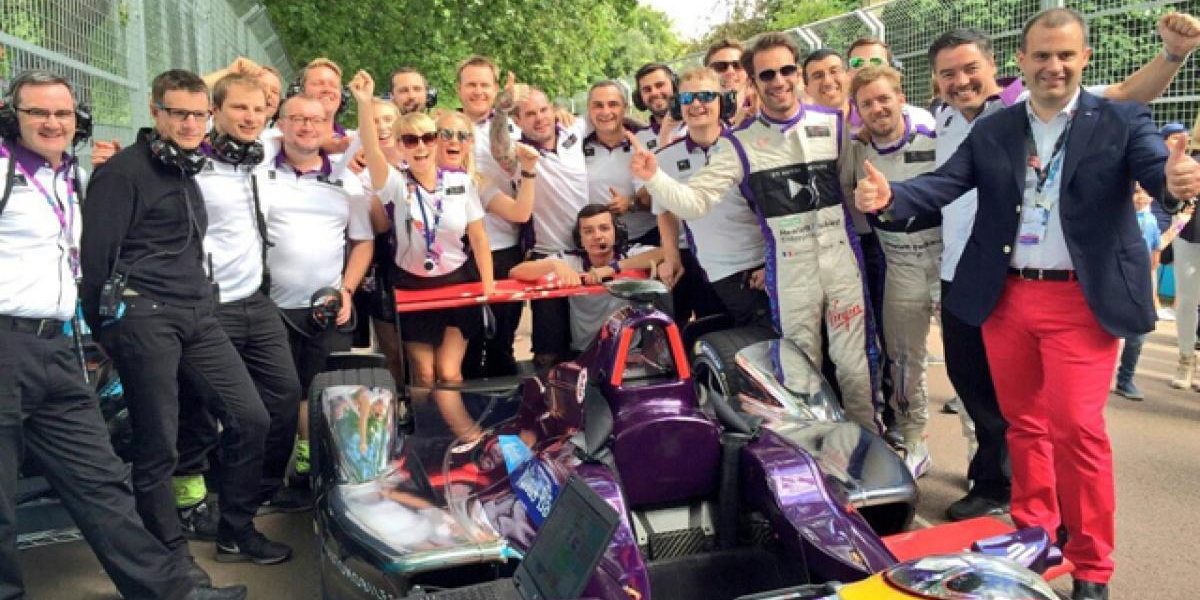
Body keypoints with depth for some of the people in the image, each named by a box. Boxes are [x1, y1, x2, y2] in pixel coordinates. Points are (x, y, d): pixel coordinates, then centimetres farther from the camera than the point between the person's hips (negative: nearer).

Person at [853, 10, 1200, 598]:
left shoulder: (1122, 121, -1)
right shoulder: (990, 131, 6)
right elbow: (941, 183, -4)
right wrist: (888, 196, -25)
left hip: (1084, 300, -3)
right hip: (1004, 297, 3)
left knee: (1077, 428, -5)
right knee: (1023, 423, 14)